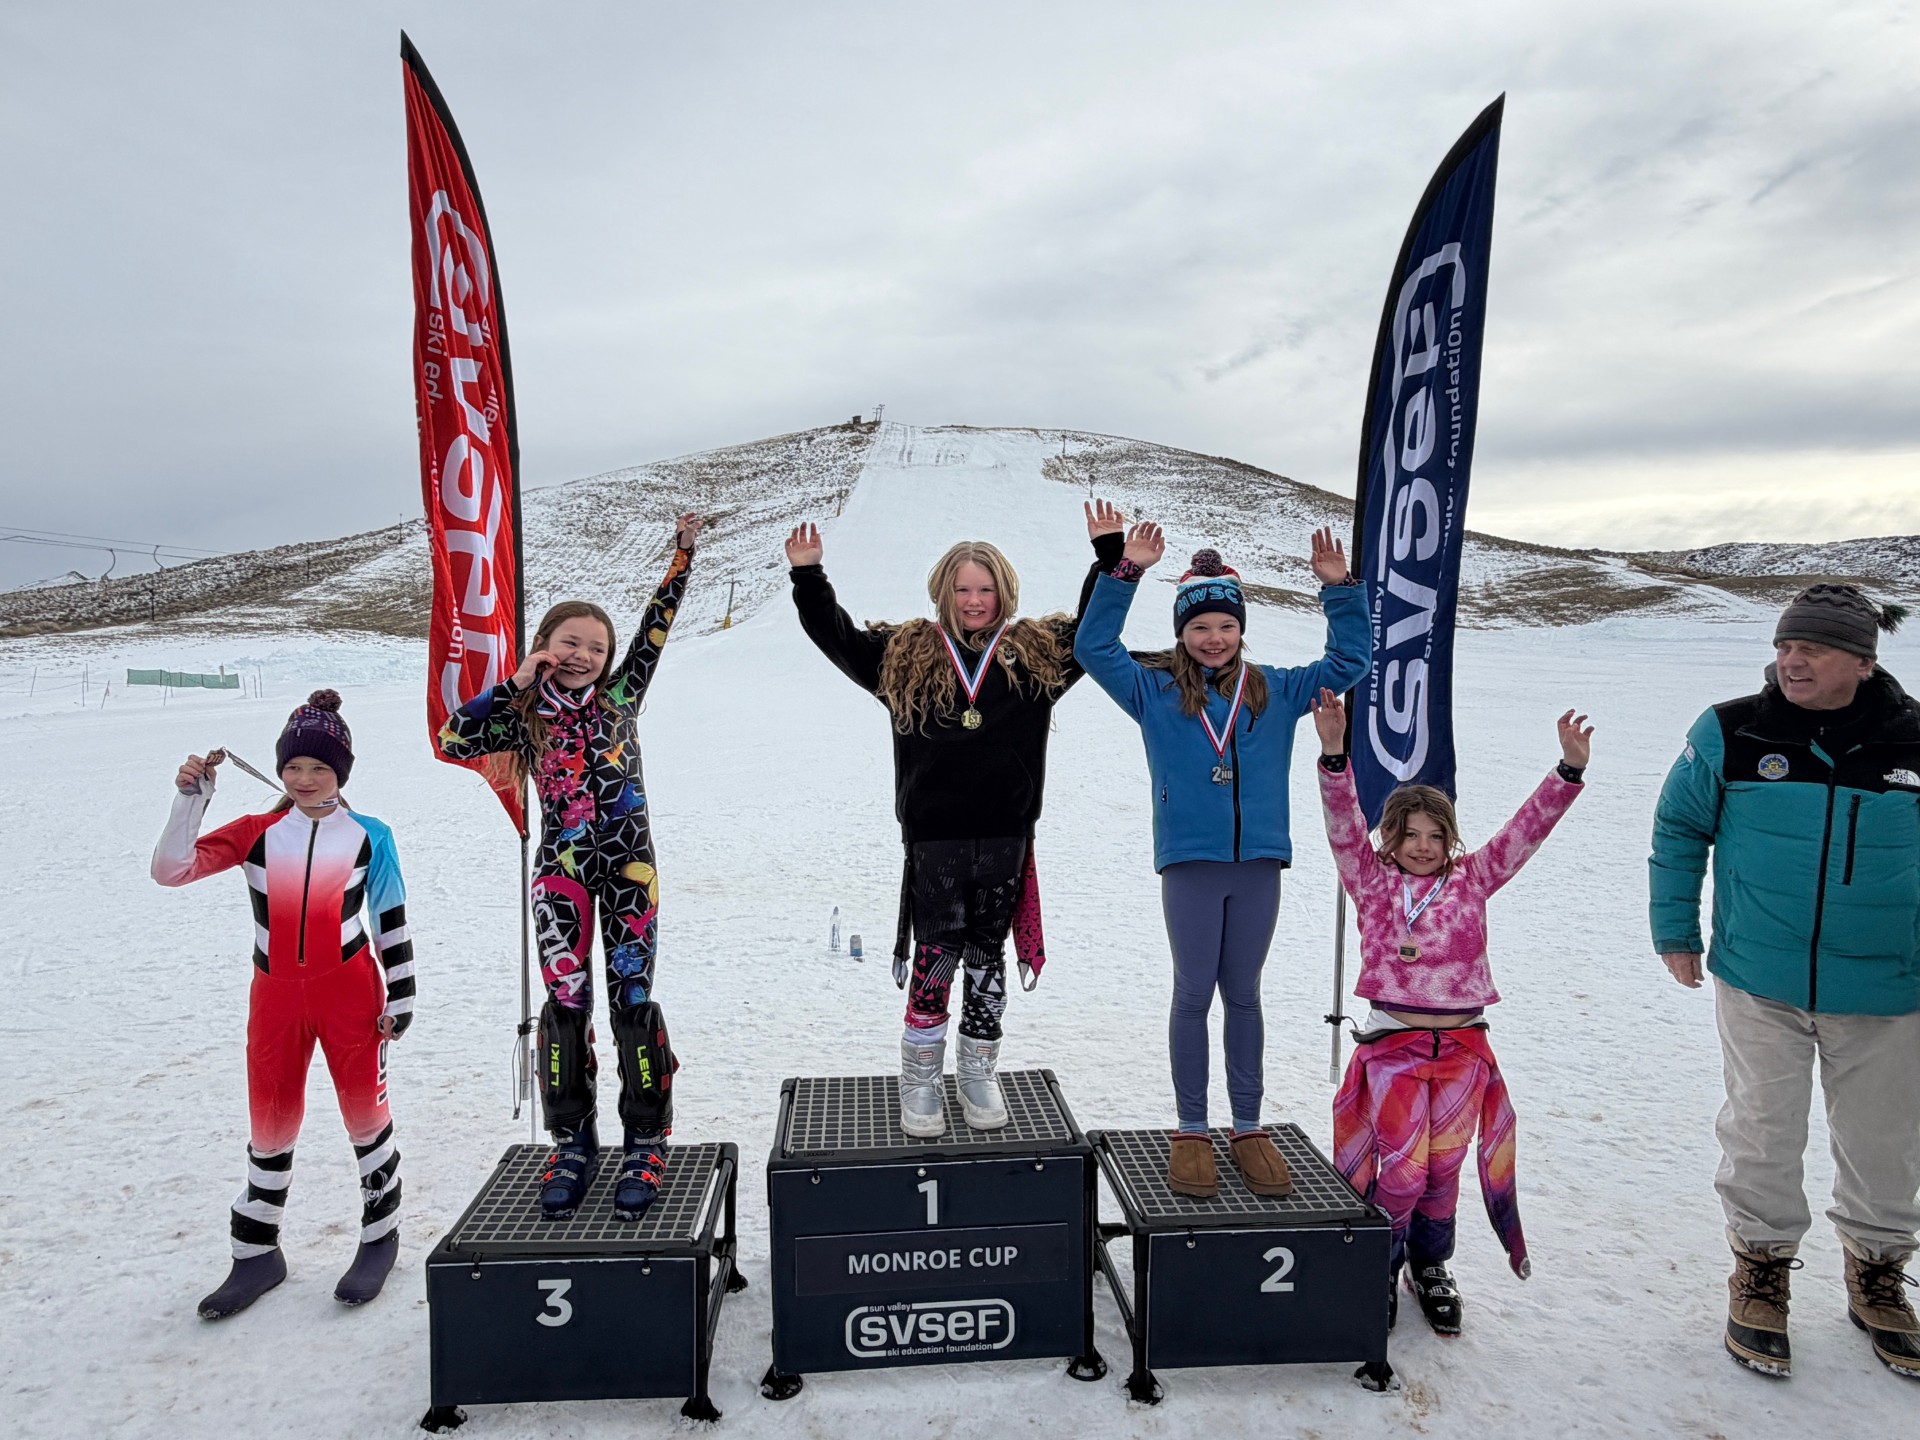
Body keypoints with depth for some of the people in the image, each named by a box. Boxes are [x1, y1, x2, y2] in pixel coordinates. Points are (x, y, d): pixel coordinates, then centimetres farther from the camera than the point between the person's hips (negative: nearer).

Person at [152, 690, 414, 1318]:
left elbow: (392, 923, 2)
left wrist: (400, 999, 0)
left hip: (350, 993, -2)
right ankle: (256, 1253, 30)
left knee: (365, 1113, 7)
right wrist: (191, 798, -17)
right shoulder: (257, 833, 2)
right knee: (270, 1126, 12)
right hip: (276, 997, 2)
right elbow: (170, 869, -9)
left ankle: (380, 1236, 25)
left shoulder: (369, 837, -1)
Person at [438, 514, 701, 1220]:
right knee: (565, 1001, 2)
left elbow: (656, 623, 0)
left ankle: (647, 1142, 11)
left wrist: (683, 554, -2)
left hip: (628, 865, -1)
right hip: (562, 869, 1)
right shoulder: (524, 717, 4)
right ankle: (573, 1142, 17)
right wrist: (515, 686, -7)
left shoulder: (621, 694, 2)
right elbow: (452, 740, -8)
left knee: (631, 999, 0)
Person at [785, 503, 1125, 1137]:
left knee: (987, 963, 12)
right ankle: (920, 1083, 17)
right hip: (933, 840, -1)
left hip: (1004, 839, 2)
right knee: (933, 963, 0)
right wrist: (808, 574, -1)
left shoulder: (1039, 652, 7)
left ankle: (978, 1075, 28)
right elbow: (835, 635, 8)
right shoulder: (902, 654, 5)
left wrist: (1109, 553, 4)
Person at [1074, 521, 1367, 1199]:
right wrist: (1125, 571, -11)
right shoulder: (1155, 691, 2)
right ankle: (1190, 1132, 19)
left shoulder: (1275, 693, 9)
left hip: (1258, 863, 2)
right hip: (1190, 863, -2)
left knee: (1244, 996, 13)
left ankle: (1249, 1129, 25)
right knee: (1193, 995, 6)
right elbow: (1093, 647, -4)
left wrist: (1341, 591, 2)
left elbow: (1348, 663, 13)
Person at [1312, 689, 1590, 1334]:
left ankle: (1430, 1269, 34)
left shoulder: (1471, 879, 7)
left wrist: (1570, 770, -9)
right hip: (1394, 1044, -3)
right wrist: (1334, 753, -26)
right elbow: (1344, 822, -13)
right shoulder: (1372, 882, 0)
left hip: (1464, 1045, 3)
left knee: (1444, 1167, 12)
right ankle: (1378, 1269, 21)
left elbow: (1526, 829, 2)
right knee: (1403, 1168, -4)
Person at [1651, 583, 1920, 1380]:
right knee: (1762, 1133, 7)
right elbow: (1679, 829, 3)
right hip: (1759, 985, -1)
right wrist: (1675, 932, 3)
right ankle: (1761, 1269, 27)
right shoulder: (1730, 734, -7)